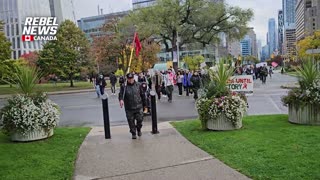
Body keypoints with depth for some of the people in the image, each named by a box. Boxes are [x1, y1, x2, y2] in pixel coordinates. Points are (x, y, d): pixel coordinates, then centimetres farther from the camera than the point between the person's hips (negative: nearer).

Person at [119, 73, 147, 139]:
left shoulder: (138, 85, 3)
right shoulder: (124, 86, -2)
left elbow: (142, 95, 10)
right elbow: (121, 94, -11)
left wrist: (144, 104, 13)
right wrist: (121, 100, -34)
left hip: (139, 107, 1)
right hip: (129, 108, 0)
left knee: (140, 119, 0)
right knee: (131, 121, 5)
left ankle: (138, 129, 30)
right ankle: (133, 133, 23)